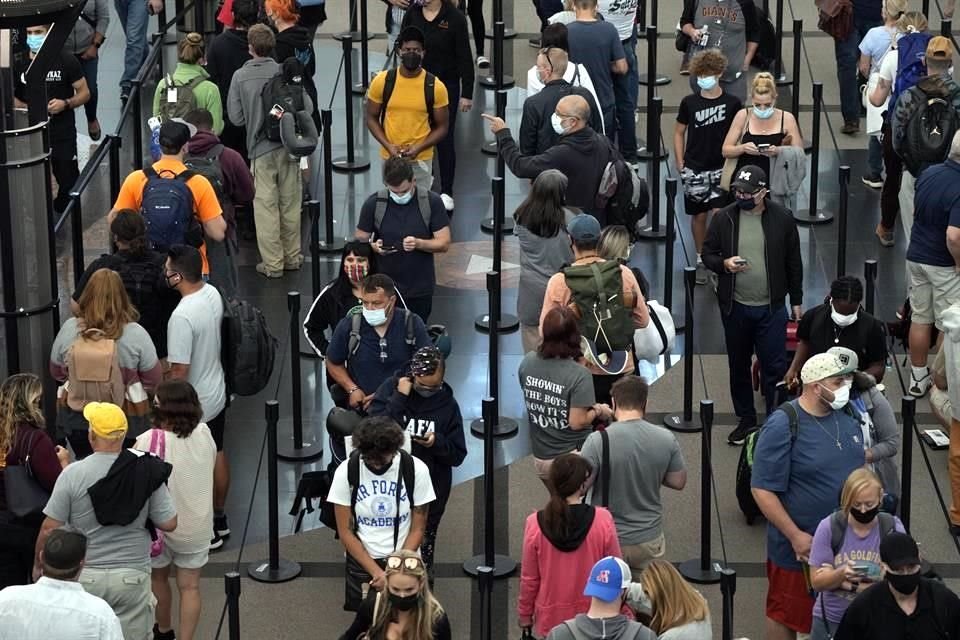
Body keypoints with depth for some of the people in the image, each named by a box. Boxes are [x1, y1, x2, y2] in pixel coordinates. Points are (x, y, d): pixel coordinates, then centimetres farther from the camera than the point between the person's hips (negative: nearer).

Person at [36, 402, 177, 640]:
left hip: (85, 575, -1)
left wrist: (38, 565, 9)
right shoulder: (147, 473, -7)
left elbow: (50, 529, -7)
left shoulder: (72, 474, -11)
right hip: (133, 575, 1)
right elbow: (168, 523, -4)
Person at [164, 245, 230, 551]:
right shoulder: (212, 293, -6)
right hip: (217, 393, 8)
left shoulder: (182, 317, -32)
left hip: (194, 405, -8)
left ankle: (207, 532, 23)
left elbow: (179, 372, -27)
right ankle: (220, 519, 40)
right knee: (217, 455, 23)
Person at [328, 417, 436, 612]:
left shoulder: (417, 470, -11)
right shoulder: (346, 472, -10)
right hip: (361, 560, 0)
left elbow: (417, 530, -5)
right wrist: (377, 572, -16)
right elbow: (346, 532, -7)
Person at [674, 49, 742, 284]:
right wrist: (680, 163, 1)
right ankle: (701, 260, 23)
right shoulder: (689, 103, 0)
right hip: (694, 169, 2)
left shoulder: (732, 103, -3)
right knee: (699, 215, 9)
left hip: (722, 168, -2)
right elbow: (679, 132, 9)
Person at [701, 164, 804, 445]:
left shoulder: (782, 219, -3)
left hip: (771, 307, -2)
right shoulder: (723, 218, -2)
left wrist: (796, 301, 7)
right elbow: (707, 254, 6)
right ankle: (746, 420, 28)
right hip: (735, 307, 2)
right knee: (739, 366, 13)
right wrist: (724, 264, -16)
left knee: (775, 367, -2)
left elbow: (794, 263, 5)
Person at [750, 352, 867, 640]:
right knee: (786, 616, 9)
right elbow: (763, 490, -19)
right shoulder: (783, 426, -20)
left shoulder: (848, 416, 1)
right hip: (800, 546, -6)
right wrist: (796, 536, -20)